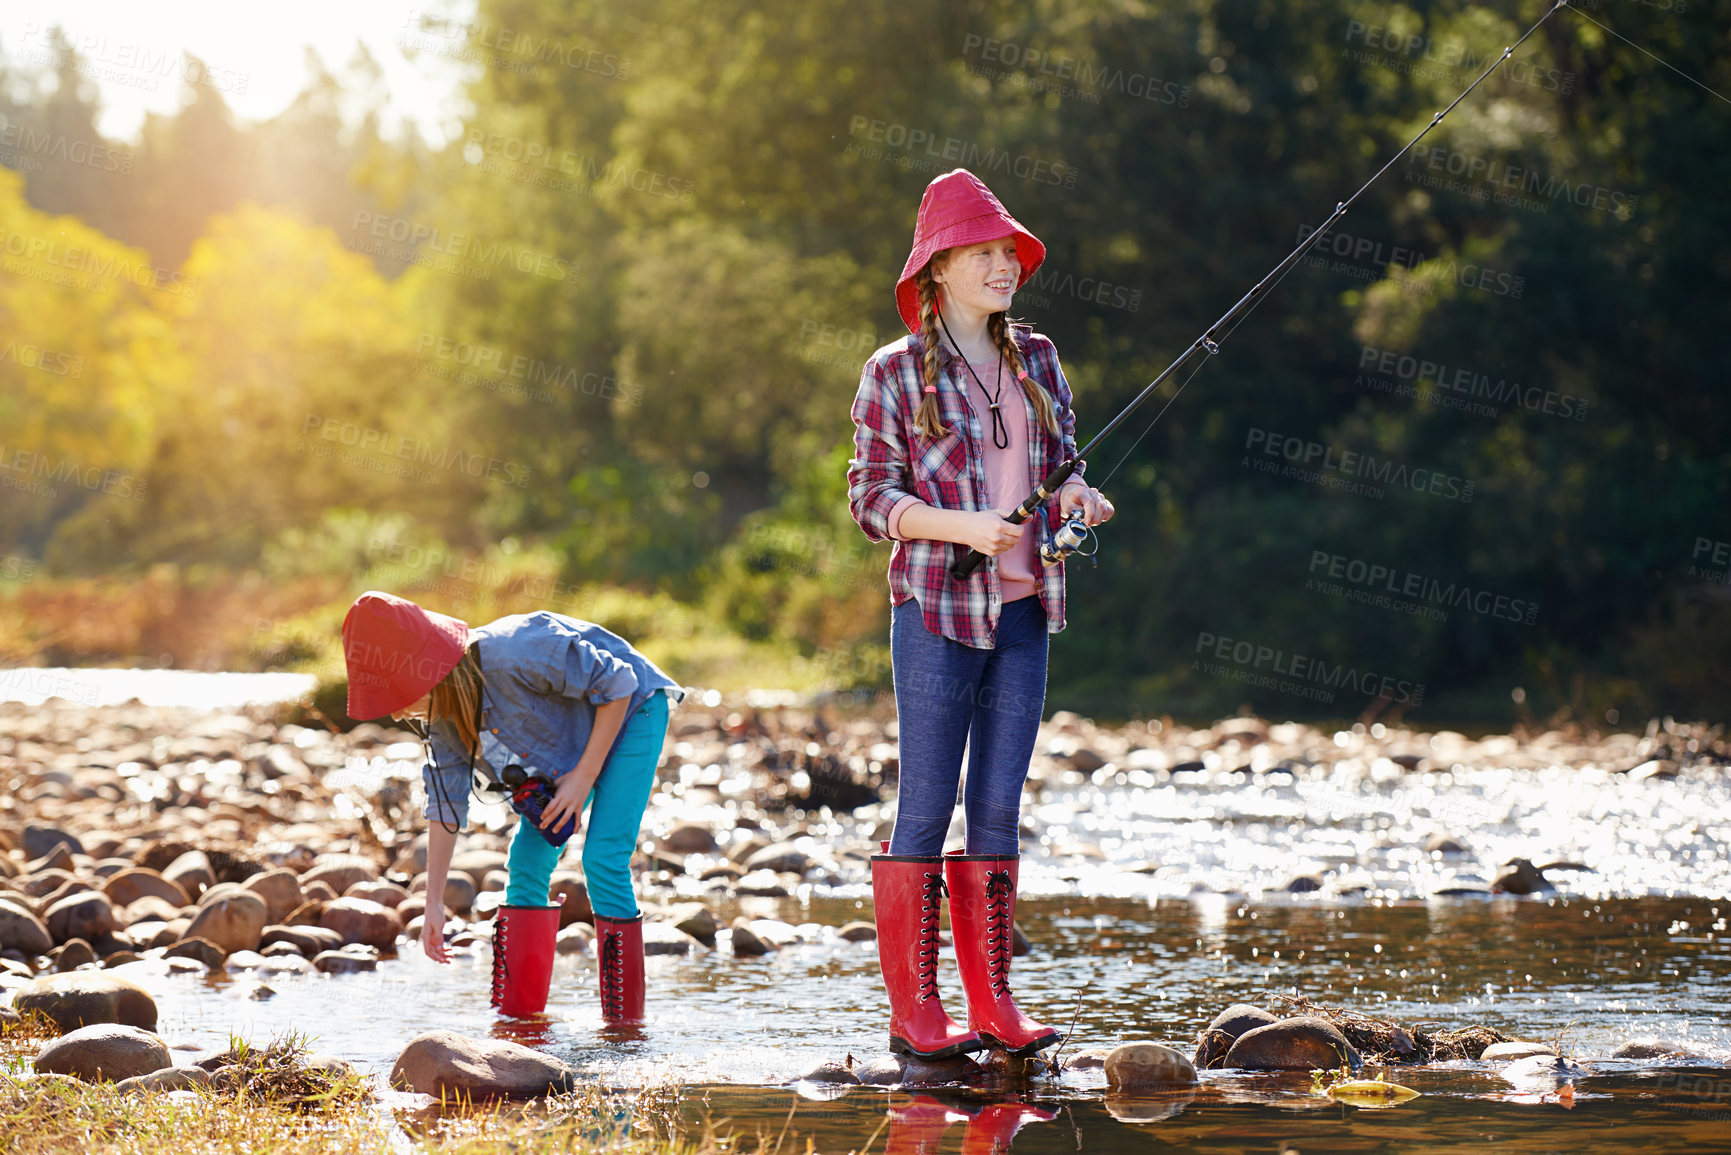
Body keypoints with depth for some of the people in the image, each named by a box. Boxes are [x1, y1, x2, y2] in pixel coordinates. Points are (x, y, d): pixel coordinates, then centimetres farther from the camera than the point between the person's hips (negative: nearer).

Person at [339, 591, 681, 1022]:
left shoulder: (513, 656, -39)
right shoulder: (442, 712, -14)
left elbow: (617, 683, -28)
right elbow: (445, 802, -3)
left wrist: (585, 775, -25)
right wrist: (433, 904, -4)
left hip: (629, 713, -7)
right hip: (568, 740, 7)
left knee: (603, 862, -17)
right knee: (527, 861, -1)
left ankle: (625, 1024, -10)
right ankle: (516, 1017, 5)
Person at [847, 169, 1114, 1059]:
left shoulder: (1036, 360, 12)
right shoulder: (895, 373, -3)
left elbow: (1062, 462, 19)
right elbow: (871, 499, -5)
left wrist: (1074, 498, -4)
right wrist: (962, 526, -19)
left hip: (1021, 609, 5)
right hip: (936, 608, -5)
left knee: (999, 808, 6)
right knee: (925, 807, -3)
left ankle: (992, 1002, 11)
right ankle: (914, 1008, 2)